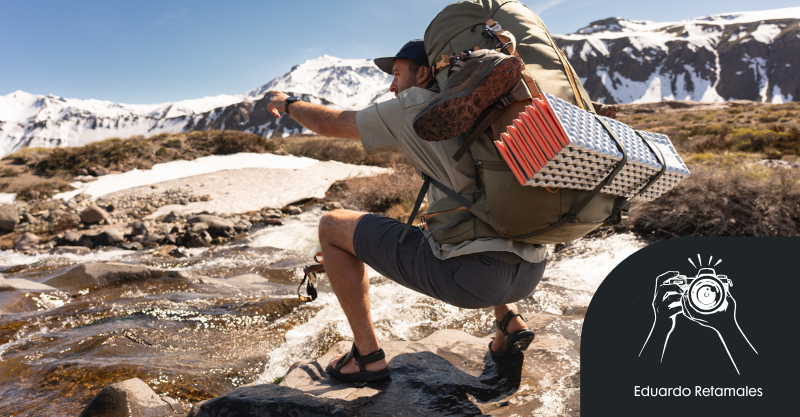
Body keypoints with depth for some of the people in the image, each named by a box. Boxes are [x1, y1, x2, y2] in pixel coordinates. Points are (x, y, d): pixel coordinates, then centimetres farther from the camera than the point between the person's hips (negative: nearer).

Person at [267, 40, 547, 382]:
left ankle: (367, 354, 16)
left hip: (472, 275, -7)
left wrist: (288, 103, 34)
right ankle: (509, 319, 23)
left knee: (332, 227, 8)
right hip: (531, 271, 7)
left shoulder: (414, 107, 2)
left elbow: (327, 124, 13)